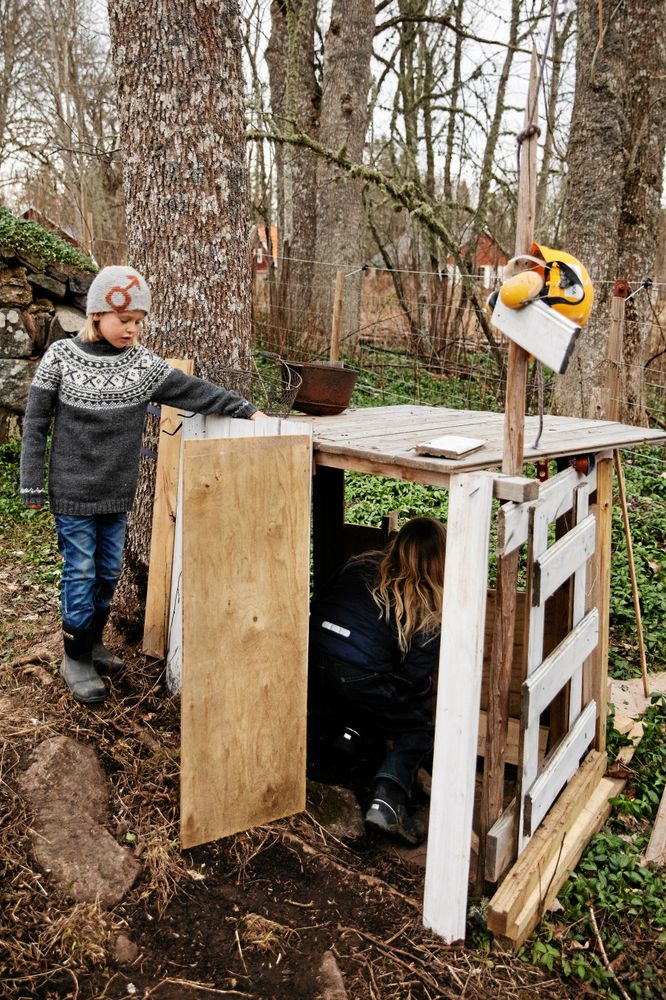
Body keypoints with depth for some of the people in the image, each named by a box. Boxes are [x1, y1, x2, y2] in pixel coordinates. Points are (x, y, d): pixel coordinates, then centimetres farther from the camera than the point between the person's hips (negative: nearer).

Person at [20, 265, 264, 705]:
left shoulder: (143, 362, -1)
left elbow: (193, 391, 0)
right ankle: (76, 660, 18)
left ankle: (93, 642, 34)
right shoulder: (61, 357, -8)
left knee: (109, 571, 14)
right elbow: (36, 425, -4)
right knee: (81, 573, 2)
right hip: (73, 491, -4)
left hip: (118, 492, 4)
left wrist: (246, 409, -7)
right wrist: (33, 485, -5)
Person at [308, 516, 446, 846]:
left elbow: (317, 609, 17)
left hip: (309, 668, 6)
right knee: (420, 731, 14)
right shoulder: (429, 607, 2)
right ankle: (387, 800, -6)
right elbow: (416, 676, -2)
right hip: (356, 680, -6)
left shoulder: (360, 568, 14)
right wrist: (426, 692, 23)